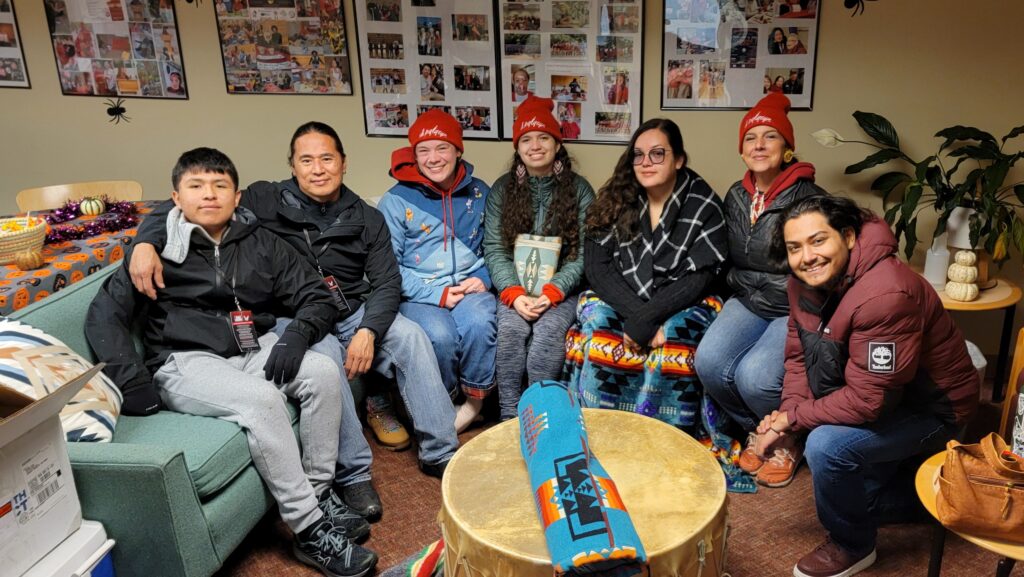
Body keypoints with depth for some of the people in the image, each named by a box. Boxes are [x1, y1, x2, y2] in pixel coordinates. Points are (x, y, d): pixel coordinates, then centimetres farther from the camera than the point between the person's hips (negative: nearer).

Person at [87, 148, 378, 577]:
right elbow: (104, 315, -1)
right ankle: (310, 531, -25)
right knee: (261, 398, -32)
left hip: (255, 349, 4)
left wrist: (297, 335, -12)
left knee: (323, 372, -22)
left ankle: (318, 493, -10)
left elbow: (316, 297, 9)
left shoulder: (260, 243, 10)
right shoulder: (160, 247, 1)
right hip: (187, 362, -4)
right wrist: (133, 381, -12)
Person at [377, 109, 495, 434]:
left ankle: (476, 401, -7)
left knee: (478, 322, -32)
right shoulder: (396, 200, 1)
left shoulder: (479, 193, 11)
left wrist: (483, 278, -4)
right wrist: (437, 294, -12)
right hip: (419, 295, -2)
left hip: (470, 288, 2)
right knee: (440, 334, -33)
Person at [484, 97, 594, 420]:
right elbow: (494, 249, -1)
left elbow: (583, 253, -4)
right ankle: (509, 418, -19)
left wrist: (551, 292, -18)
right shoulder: (502, 189, 7)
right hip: (514, 287, 1)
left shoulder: (579, 189, 2)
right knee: (510, 328, -29)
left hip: (561, 288, -1)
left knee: (548, 330, -31)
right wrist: (514, 293, -17)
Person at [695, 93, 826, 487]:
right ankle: (757, 431, 10)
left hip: (797, 310, -5)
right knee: (708, 362, -20)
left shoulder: (808, 199, -14)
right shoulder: (735, 197, 7)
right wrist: (738, 291, 11)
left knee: (755, 376, -28)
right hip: (748, 303, 6)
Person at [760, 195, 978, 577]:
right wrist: (789, 410, -18)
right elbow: (798, 355, -2)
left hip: (931, 407, -8)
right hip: (865, 398, 9)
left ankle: (852, 546, -2)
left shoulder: (885, 296, -36)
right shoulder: (806, 280, -10)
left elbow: (869, 399, -34)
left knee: (827, 445, -28)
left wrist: (792, 420, -25)